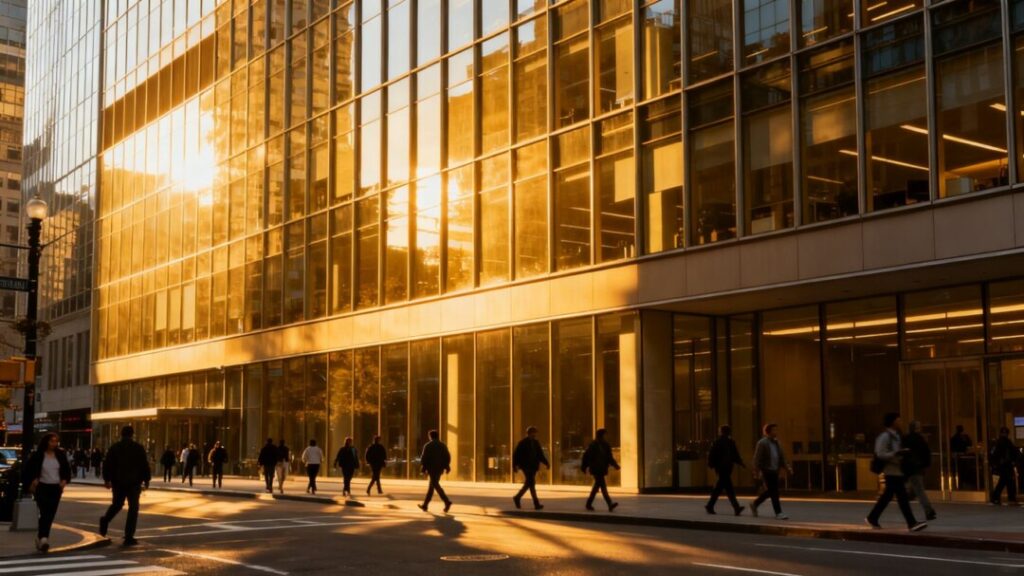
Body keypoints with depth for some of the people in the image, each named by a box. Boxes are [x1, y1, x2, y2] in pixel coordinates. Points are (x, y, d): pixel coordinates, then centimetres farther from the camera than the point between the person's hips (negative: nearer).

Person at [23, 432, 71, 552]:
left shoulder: (61, 455, 7)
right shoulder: (37, 455, -4)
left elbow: (67, 469, 15)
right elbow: (28, 470, 2)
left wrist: (65, 480, 0)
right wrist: (31, 483, -7)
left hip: (56, 488, 4)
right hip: (42, 487, -4)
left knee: (51, 515, 5)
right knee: (44, 513, -16)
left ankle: (41, 536, 19)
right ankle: (43, 538, -21)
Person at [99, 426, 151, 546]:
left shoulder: (114, 448, 5)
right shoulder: (139, 448, -1)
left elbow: (107, 465, 3)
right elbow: (145, 465, -3)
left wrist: (107, 479, 13)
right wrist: (146, 481, 5)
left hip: (118, 482, 3)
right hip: (134, 483, -3)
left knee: (117, 504, 23)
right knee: (133, 508, 1)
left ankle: (105, 519, -5)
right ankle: (129, 537, -5)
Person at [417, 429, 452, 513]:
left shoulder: (428, 446, -4)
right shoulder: (443, 445, 9)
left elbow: (424, 458, -8)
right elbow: (448, 456, 3)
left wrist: (423, 468, -2)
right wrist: (447, 467, 5)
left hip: (432, 468, -6)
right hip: (440, 468, 6)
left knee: (436, 485, -10)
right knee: (431, 486, 14)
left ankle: (447, 502, -25)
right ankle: (425, 505, 19)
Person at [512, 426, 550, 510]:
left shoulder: (536, 443, 12)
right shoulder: (523, 443, -6)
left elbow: (540, 455, 15)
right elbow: (516, 455, -6)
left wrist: (546, 463, 2)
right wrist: (515, 466, -12)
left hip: (533, 467, 7)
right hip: (526, 466, -7)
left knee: (528, 484, 11)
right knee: (531, 484, -13)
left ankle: (517, 498, 27)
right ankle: (536, 504, -13)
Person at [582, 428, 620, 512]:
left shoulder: (606, 445, 10)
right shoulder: (593, 445, -11)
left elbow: (609, 457, 14)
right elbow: (586, 456, -8)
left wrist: (615, 465, 1)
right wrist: (584, 467, -6)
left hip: (602, 469, 8)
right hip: (596, 469, -8)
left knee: (597, 486, 14)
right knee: (603, 485, -14)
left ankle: (589, 504, 26)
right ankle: (610, 504, -21)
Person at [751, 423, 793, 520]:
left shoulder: (776, 443, 14)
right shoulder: (762, 443, -8)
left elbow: (782, 457, 15)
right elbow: (757, 459, -11)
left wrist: (787, 467, 1)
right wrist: (757, 472, -16)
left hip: (774, 471, 8)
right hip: (766, 471, -8)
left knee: (769, 491, 12)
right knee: (774, 492, -9)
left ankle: (755, 504, 30)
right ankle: (778, 513, -6)